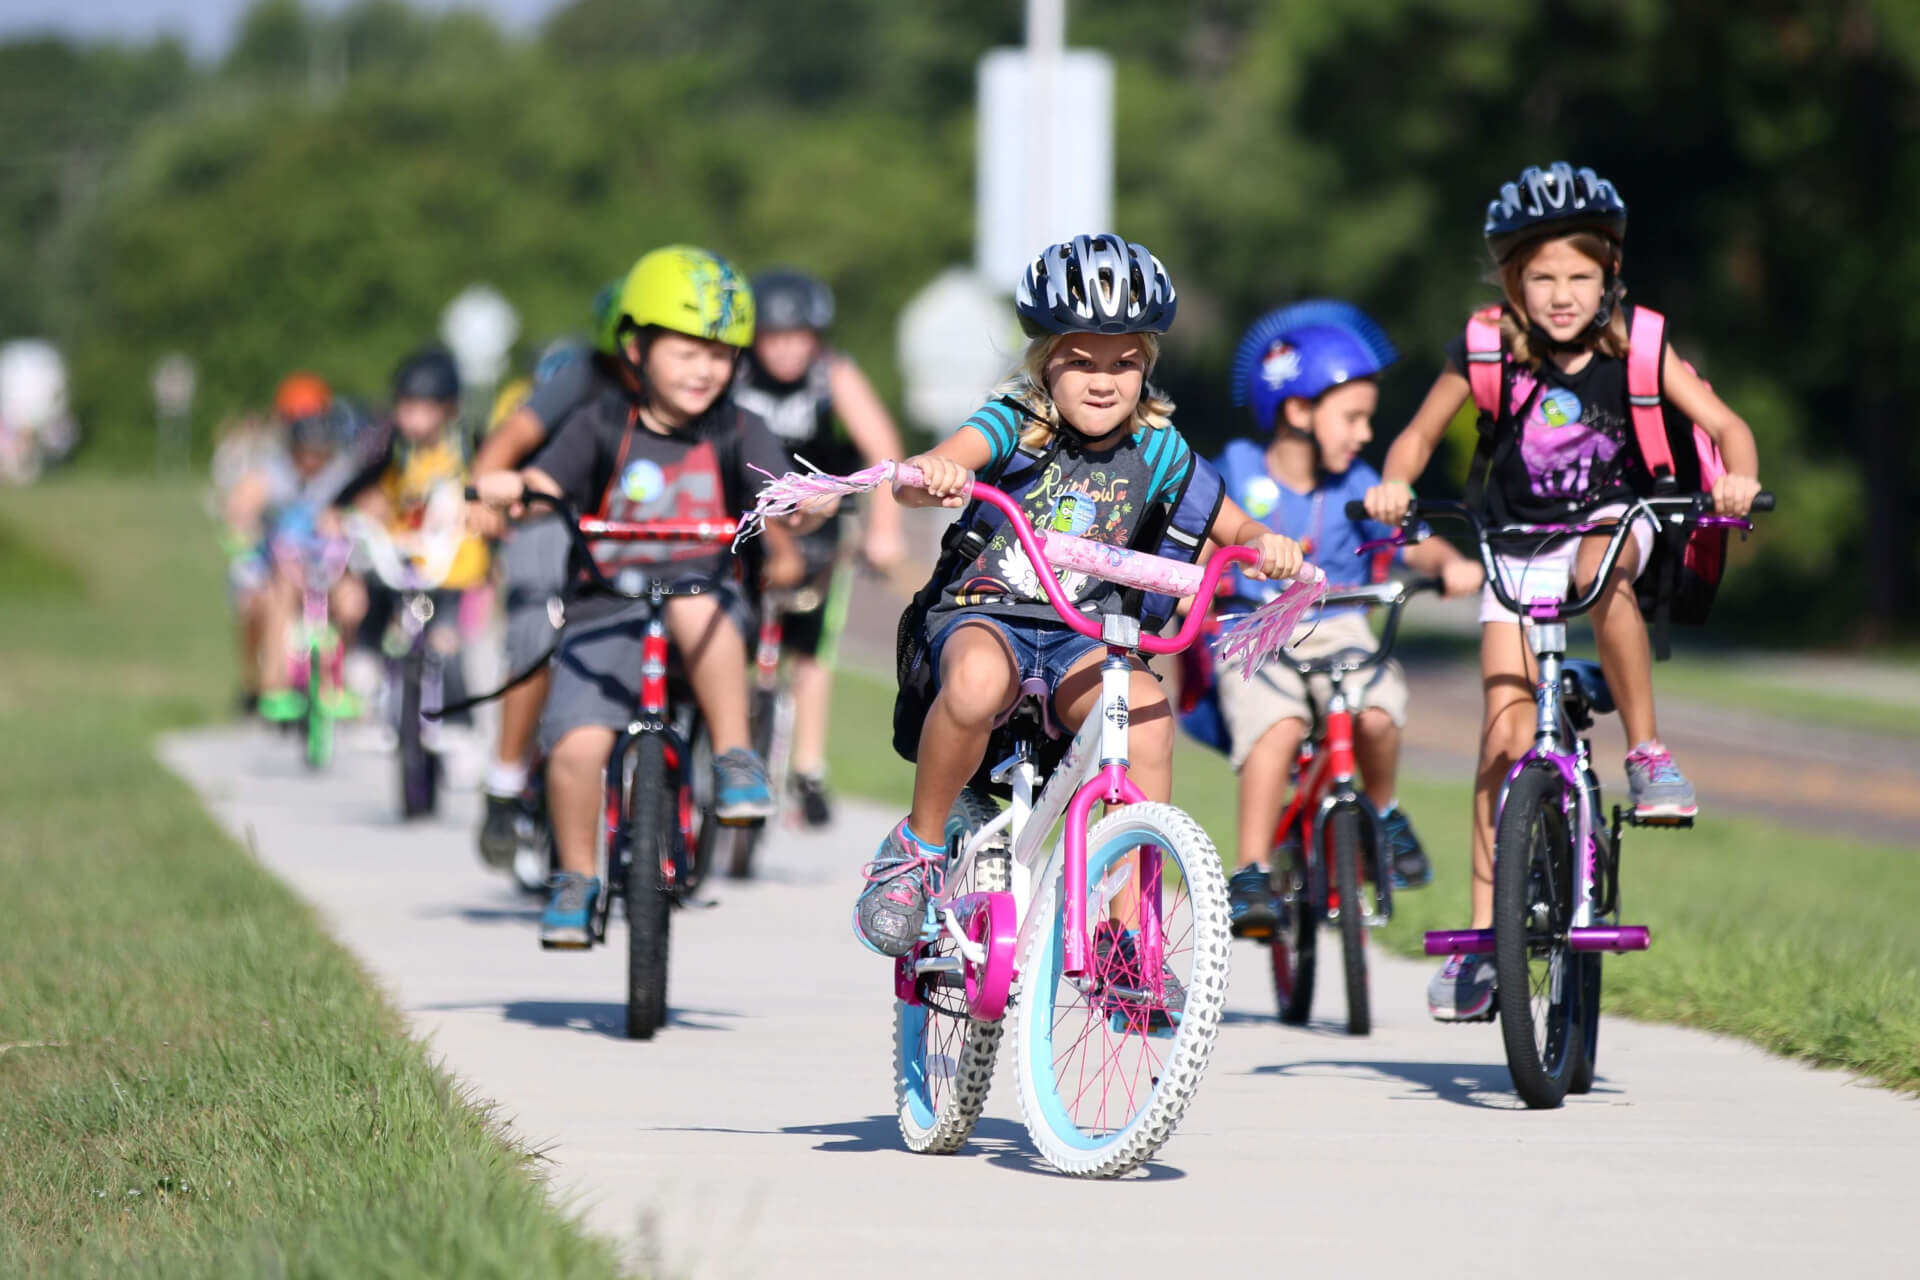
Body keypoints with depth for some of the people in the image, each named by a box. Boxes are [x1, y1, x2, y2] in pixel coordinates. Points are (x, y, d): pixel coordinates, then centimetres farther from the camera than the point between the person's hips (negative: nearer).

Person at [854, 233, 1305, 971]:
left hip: (1083, 633, 3)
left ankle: (1123, 931, -19)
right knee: (977, 681, -39)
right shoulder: (1015, 425, -8)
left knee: (1147, 710, -29)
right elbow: (926, 477, -25)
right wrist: (928, 475, -50)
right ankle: (917, 848, -13)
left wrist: (1264, 545, -17)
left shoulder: (1155, 450, 3)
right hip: (985, 612, -3)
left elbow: (1232, 529, 8)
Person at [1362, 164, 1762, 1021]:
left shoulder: (1635, 347, -13)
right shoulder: (1487, 350, -11)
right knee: (1506, 728, -10)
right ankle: (1486, 933, -5)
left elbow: (1722, 422, -14)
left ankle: (1646, 751, -21)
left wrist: (1737, 477, -36)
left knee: (1600, 572, -39)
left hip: (1614, 519, -1)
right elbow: (1419, 435, -2)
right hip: (1519, 544, 1)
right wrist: (1394, 484, -23)